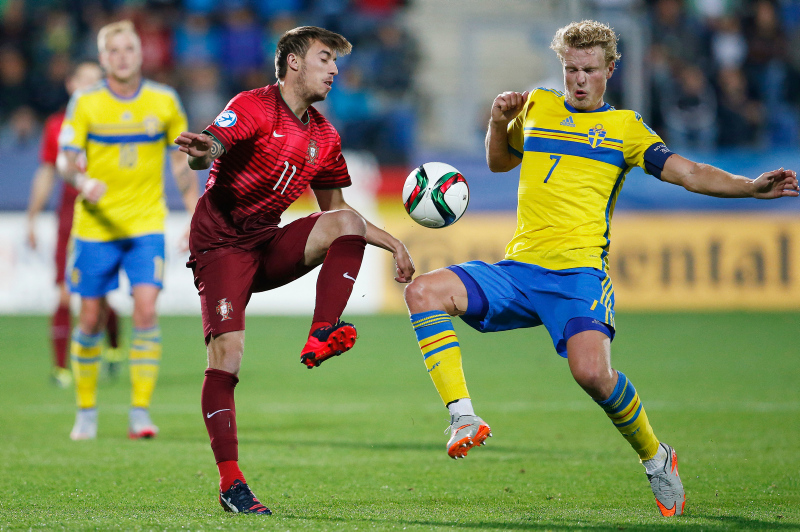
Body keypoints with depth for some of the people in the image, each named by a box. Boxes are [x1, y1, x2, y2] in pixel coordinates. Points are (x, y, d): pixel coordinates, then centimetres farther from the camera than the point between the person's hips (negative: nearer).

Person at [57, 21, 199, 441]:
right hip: (95, 227, 0)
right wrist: (82, 181, -29)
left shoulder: (164, 101, 2)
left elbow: (181, 163, 11)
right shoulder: (85, 103, -2)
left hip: (146, 225, 0)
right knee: (91, 318, 2)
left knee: (146, 309, -15)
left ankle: (140, 411, -9)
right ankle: (86, 410, 19)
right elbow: (65, 159, -6)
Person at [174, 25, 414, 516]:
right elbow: (212, 145, -28)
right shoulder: (254, 107, -10)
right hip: (221, 241, -6)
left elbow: (334, 209, 22)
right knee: (227, 355, -18)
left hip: (268, 244, 6)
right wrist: (201, 151, -53)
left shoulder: (324, 137, 11)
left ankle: (322, 337, -26)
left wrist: (393, 244, 14)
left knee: (347, 222, -19)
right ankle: (230, 482, -14)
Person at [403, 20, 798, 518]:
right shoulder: (538, 106, 20)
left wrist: (751, 187, -15)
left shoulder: (625, 127, 10)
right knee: (424, 292, -19)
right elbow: (500, 162, 35)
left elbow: (690, 173, 1)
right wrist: (500, 122, 14)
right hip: (517, 269, 4)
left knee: (592, 372, -29)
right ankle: (465, 419, -21)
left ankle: (655, 458, -1)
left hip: (578, 273, -4)